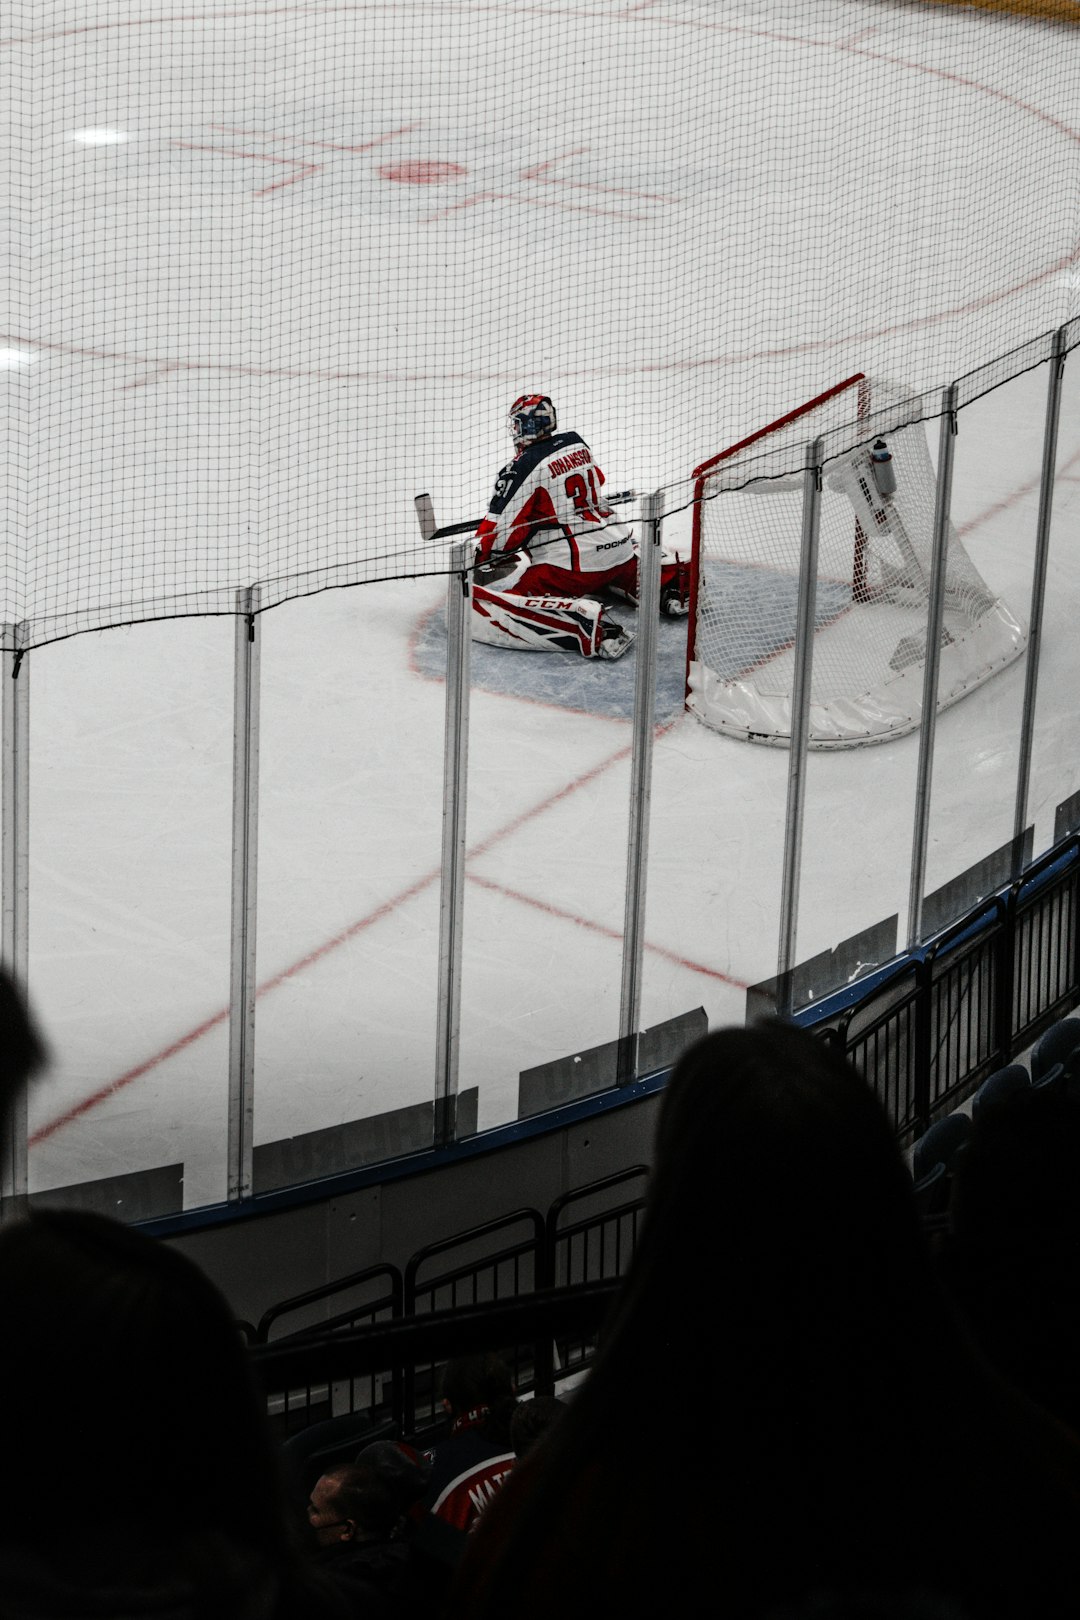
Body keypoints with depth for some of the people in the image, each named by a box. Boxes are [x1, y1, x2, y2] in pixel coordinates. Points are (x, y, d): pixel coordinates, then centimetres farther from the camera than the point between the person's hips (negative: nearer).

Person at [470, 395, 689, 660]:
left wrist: (475, 561, 8)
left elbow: (498, 533, -9)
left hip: (572, 566, -8)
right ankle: (668, 578, 12)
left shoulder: (522, 469, -10)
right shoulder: (576, 444, 11)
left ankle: (584, 622, -29)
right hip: (619, 547, 8)